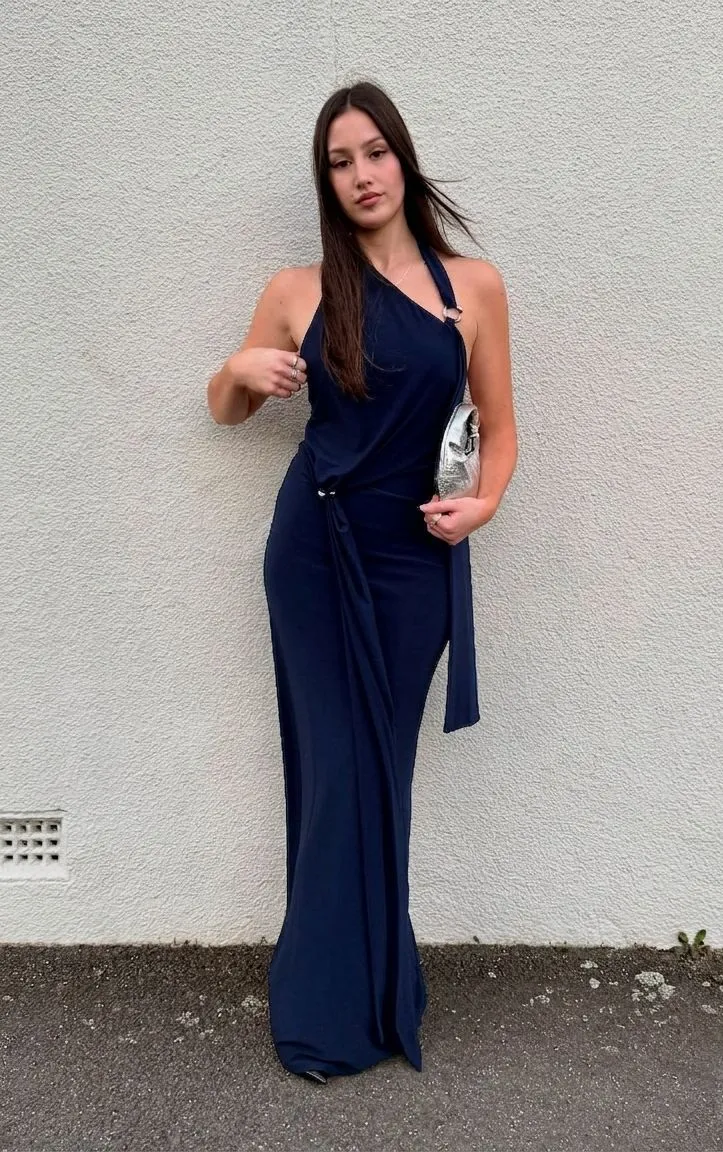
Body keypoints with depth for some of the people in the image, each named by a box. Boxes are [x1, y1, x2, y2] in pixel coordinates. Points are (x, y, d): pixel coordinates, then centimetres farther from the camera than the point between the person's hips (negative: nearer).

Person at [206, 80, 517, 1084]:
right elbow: (225, 410, 15)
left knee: (383, 765, 7)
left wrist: (483, 502, -13)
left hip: (416, 554, 0)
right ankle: (333, 1006, 17)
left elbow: (499, 427, 6)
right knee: (340, 766, 2)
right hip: (316, 547, 0)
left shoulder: (474, 285, 2)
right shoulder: (298, 291, 3)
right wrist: (244, 367, -7)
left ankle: (373, 988, 25)